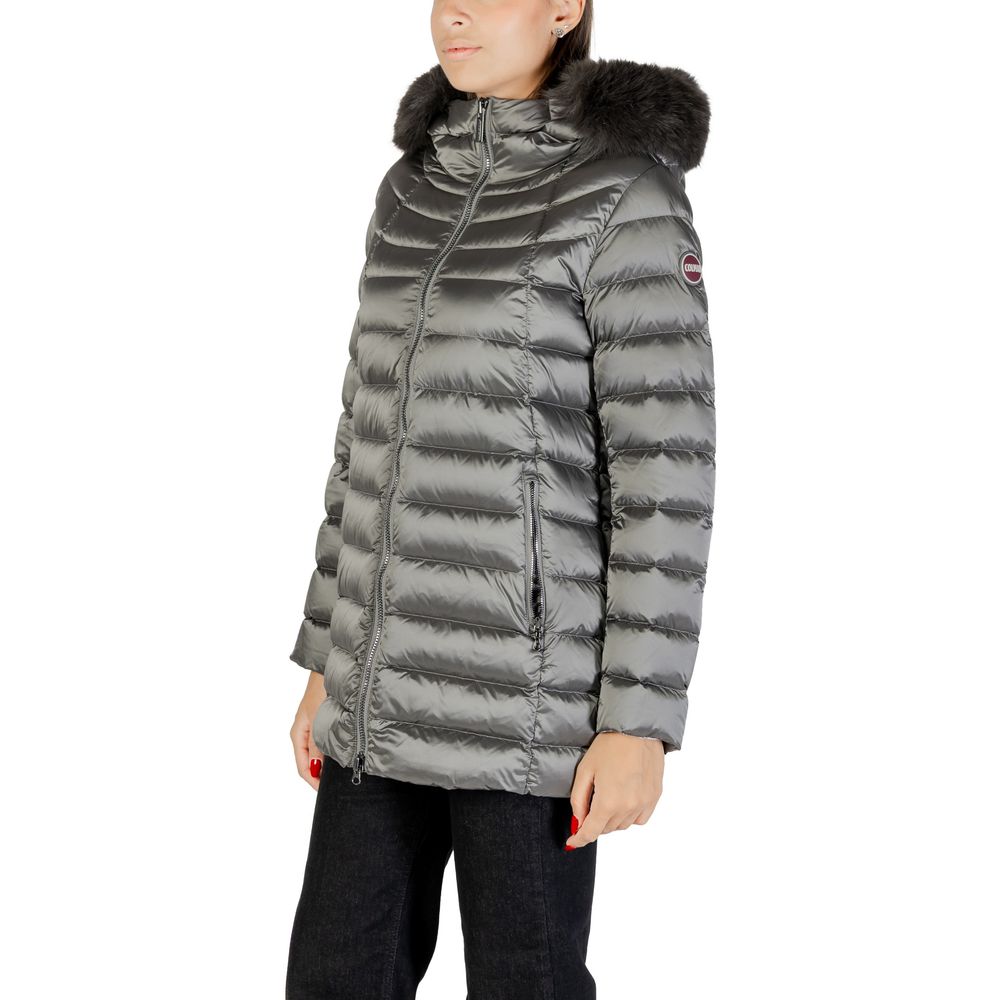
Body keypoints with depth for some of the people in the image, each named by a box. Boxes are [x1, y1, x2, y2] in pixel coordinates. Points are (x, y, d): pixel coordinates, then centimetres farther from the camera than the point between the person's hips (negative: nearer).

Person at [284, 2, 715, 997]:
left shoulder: (627, 195, -11)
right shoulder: (421, 187, 11)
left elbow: (666, 474, -13)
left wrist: (640, 720, -15)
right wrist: (329, 658, 15)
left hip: (532, 678, -7)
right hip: (398, 675, 7)